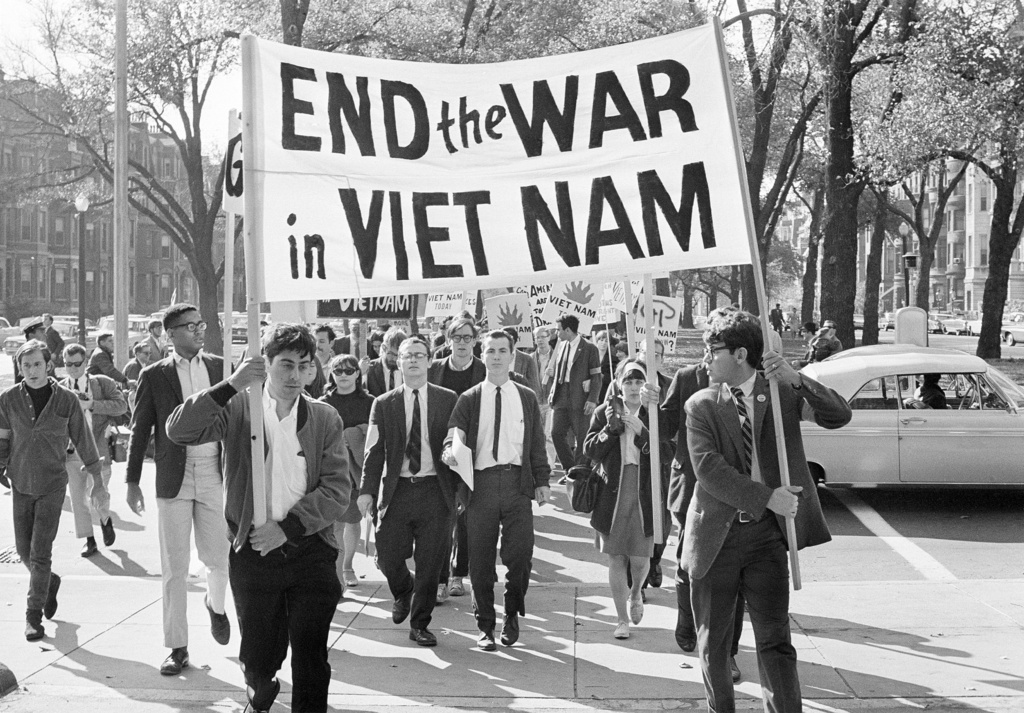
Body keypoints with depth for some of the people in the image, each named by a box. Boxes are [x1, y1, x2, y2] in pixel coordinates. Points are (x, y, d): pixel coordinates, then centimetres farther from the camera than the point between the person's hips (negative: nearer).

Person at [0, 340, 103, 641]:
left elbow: (82, 439, 2)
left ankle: (34, 615, 4)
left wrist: (97, 480, 7)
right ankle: (49, 582, 39)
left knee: (40, 552, -7)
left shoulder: (66, 400, -7)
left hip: (53, 485, -3)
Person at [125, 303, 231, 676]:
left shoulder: (219, 367, 6)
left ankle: (216, 605, 36)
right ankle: (177, 647, 14)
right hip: (173, 479, -1)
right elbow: (139, 431, 4)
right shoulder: (154, 375, 0)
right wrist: (132, 482, 2)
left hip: (215, 476, 1)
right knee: (174, 568, 4)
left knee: (218, 558, 3)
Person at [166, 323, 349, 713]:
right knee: (259, 656, 13)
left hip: (311, 551, 0)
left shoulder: (325, 418, 1)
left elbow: (337, 490, -5)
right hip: (254, 551, 0)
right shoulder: (238, 408, -1)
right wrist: (231, 385, -23)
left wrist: (287, 528, -14)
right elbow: (178, 430, -16)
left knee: (311, 659, 1)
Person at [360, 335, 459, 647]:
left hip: (435, 491, -1)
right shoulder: (384, 404, 6)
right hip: (397, 490, 1)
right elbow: (374, 451, 2)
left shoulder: (448, 400, 4)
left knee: (430, 563, 2)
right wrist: (367, 490, -9)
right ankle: (403, 593, 35)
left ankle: (419, 625, 20)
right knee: (388, 557, 0)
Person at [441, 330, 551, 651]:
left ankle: (512, 615, 21)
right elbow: (453, 435, 1)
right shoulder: (469, 399, 7)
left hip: (518, 483, 1)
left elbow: (537, 443, 12)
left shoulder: (527, 398, 12)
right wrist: (450, 451, -21)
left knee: (520, 554, -5)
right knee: (481, 561, 3)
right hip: (481, 483, -1)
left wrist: (542, 480, 5)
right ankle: (485, 626, 17)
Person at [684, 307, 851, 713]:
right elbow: (708, 468, -13)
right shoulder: (701, 406, -2)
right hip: (715, 535, 1)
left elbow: (839, 417, -10)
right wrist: (766, 496, -21)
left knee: (775, 640, -2)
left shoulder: (783, 393, 1)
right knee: (713, 642, 11)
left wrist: (795, 379, -24)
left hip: (767, 532, -1)